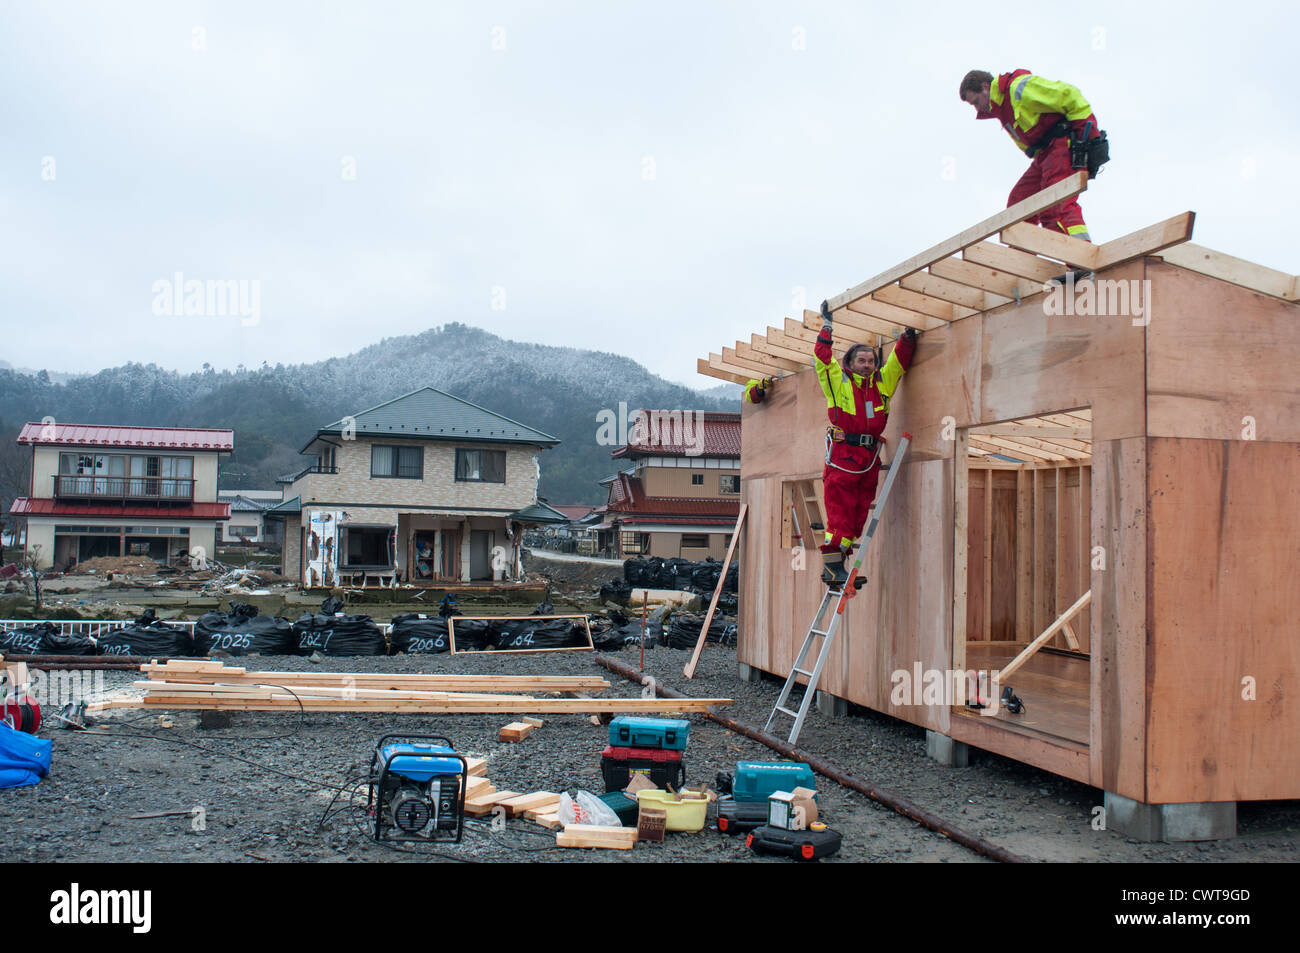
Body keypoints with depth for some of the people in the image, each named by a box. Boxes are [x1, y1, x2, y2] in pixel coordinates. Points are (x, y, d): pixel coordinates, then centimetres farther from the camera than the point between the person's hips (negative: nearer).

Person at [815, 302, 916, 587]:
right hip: (842, 454, -6)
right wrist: (827, 325, 7)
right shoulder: (838, 381, 6)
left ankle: (838, 565, 9)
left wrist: (908, 336, 12)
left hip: (869, 456, 6)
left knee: (858, 515, 5)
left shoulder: (882, 383, 17)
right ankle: (832, 566, -9)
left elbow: (899, 359, 23)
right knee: (839, 512, -10)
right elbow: (822, 356, 1)